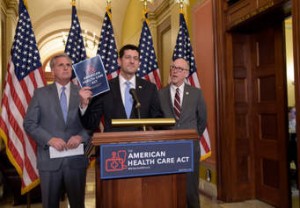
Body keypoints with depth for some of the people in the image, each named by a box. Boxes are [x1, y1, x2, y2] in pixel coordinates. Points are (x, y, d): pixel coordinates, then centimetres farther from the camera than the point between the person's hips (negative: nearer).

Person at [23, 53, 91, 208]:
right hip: (50, 158, 0)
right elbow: (29, 123, 0)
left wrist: (81, 137, -15)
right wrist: (49, 139, -14)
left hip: (77, 158, 1)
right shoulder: (40, 93, 4)